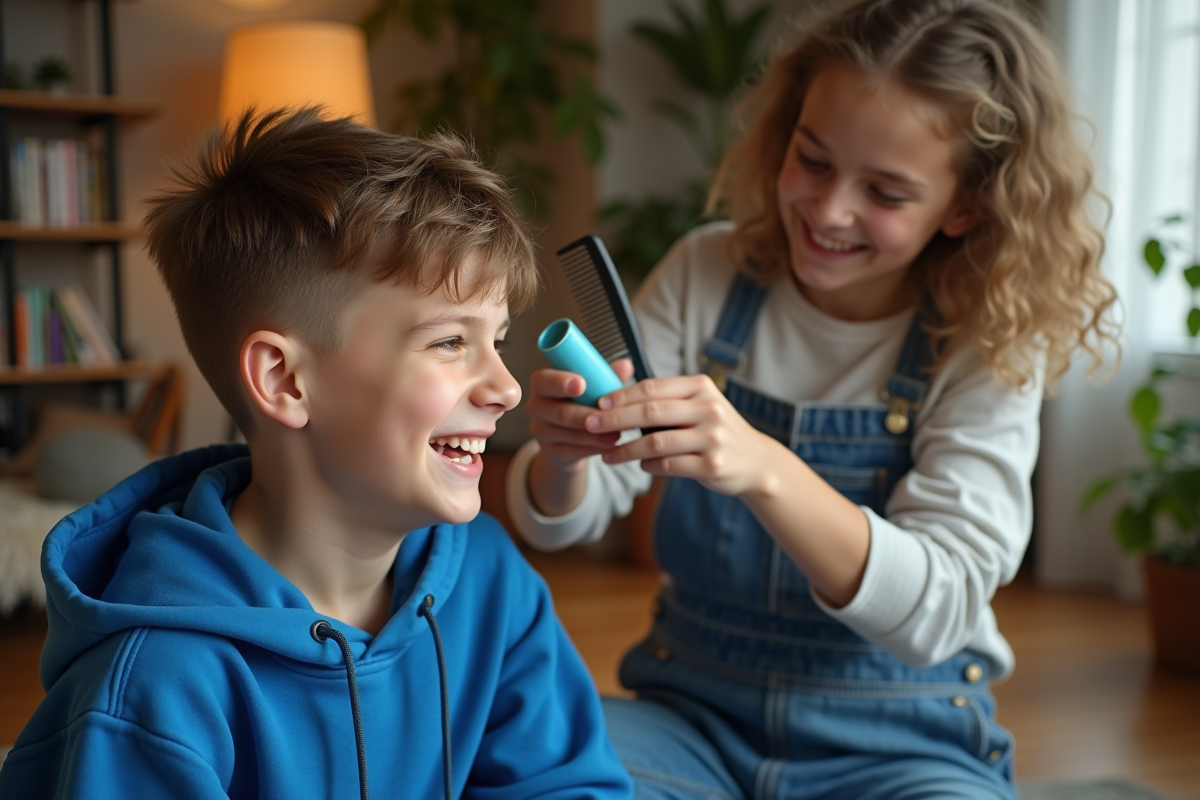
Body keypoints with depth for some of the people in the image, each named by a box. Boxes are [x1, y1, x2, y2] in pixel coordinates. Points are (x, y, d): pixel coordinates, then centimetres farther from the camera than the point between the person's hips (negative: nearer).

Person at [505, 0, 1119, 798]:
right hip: (692, 711, 1)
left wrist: (763, 470, -38)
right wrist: (561, 455, -27)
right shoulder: (708, 275, -3)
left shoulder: (989, 349, -9)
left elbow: (936, 613, -21)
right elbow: (560, 519, -3)